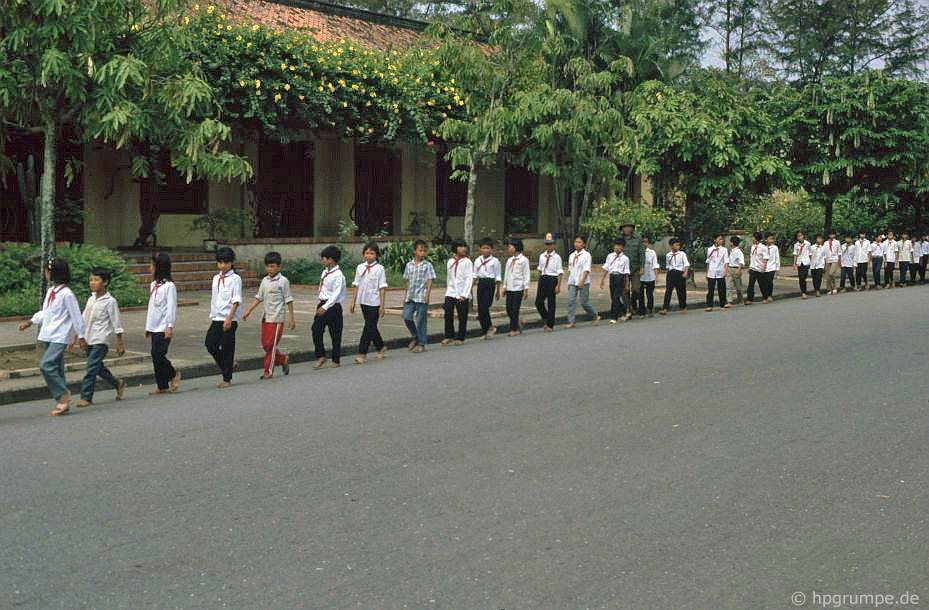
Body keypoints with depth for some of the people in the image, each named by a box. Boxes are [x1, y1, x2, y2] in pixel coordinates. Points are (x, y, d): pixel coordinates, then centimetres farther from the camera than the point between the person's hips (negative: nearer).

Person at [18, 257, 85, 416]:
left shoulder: (66, 294, -14)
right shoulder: (51, 291, 11)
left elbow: (76, 316, -11)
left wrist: (81, 337, -9)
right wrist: (29, 322, 25)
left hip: (60, 338, -8)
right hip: (49, 336, 8)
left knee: (46, 365, -20)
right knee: (55, 369, 9)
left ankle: (63, 394, -9)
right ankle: (63, 403, 14)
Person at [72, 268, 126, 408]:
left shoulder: (110, 301, -8)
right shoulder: (91, 299, 11)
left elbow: (116, 324, -6)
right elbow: (83, 320, 16)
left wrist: (120, 343, -5)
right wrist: (74, 339, 14)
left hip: (100, 341, -7)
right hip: (89, 340, 7)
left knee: (91, 369, -10)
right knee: (98, 368, 14)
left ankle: (86, 397, -5)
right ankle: (118, 384, 33)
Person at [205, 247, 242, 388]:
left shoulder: (235, 279, -7)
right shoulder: (216, 278, 13)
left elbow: (236, 301, -13)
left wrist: (229, 318, -21)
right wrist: (212, 316, 18)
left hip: (229, 319, -6)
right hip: (216, 318, 6)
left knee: (227, 348, -1)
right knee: (210, 344, -3)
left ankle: (227, 379, 7)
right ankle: (229, 365, 20)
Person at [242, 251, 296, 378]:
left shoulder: (283, 281, -8)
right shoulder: (265, 281, 9)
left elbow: (288, 300, -6)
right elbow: (259, 298, 14)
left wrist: (291, 318, -7)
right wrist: (248, 311, 8)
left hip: (276, 317, -6)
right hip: (266, 316, 6)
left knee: (270, 344, -3)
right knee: (265, 344, 9)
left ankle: (268, 371, 6)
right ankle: (283, 359, 28)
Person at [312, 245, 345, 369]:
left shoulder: (338, 275, -17)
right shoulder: (325, 271, 9)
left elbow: (336, 294, -22)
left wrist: (325, 307, -26)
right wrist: (321, 304, 16)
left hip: (333, 306, -7)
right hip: (323, 304, 7)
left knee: (335, 334, 3)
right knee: (316, 330, -3)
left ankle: (335, 360, 15)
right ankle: (320, 356, 9)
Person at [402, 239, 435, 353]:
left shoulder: (427, 265, -2)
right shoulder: (409, 265, 9)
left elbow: (429, 281, -3)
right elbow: (406, 281, 15)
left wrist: (427, 295, -11)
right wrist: (405, 295, 13)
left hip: (421, 297, -4)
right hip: (410, 297, 4)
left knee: (421, 320, 0)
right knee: (407, 317, -3)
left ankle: (421, 344, 9)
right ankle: (415, 337, 21)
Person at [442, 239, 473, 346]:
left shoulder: (467, 262, -3)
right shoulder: (450, 262, 9)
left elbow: (469, 279, -8)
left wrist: (464, 294, -15)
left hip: (462, 294, -3)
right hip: (451, 292, 3)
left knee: (462, 317, 2)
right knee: (448, 313, -9)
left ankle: (460, 338, 13)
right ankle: (449, 336, 3)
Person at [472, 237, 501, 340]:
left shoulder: (495, 261, -1)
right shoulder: (478, 260, 10)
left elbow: (498, 276, 2)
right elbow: (475, 275, 13)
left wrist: (498, 291, 3)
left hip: (490, 284, -4)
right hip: (481, 283, 4)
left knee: (484, 307, -13)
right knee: (480, 308, 2)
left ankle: (489, 327, 5)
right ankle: (486, 329, 13)